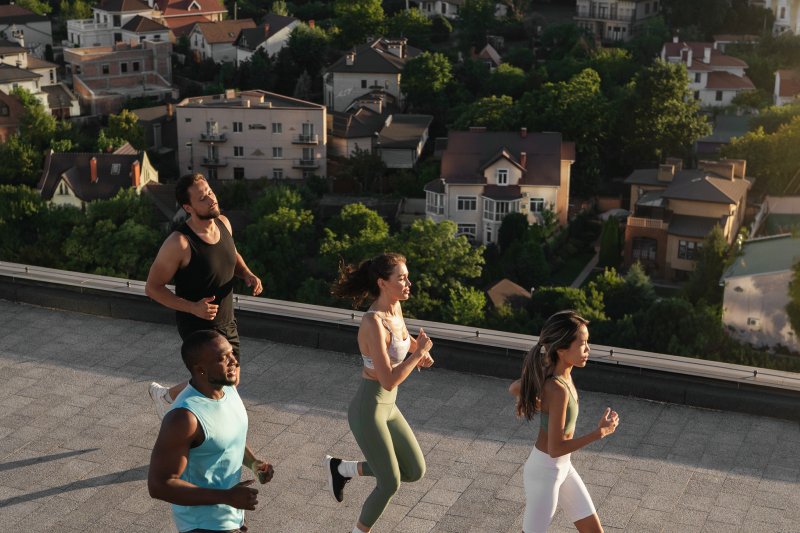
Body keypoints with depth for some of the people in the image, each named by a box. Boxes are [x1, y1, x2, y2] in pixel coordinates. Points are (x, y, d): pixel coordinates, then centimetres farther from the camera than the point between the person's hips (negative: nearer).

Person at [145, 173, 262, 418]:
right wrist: (193, 307, -28)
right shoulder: (179, 243, -26)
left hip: (226, 321, 7)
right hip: (198, 326, -7)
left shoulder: (223, 223, -5)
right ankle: (165, 394, 21)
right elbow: (152, 287, -18)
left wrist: (247, 274, -5)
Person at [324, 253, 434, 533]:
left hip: (387, 406, 8)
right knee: (390, 484, 5)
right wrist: (420, 352, -21)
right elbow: (389, 381, -30)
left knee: (416, 472, 14)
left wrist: (421, 351, 0)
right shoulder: (373, 324, -29)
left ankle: (342, 468, 27)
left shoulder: (395, 308, -2)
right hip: (367, 411, -8)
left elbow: (402, 338, 21)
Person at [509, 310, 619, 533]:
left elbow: (514, 388, 10)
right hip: (544, 471, -9)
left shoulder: (551, 371, -7)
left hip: (562, 466, 9)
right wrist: (600, 432, -26)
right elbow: (555, 448, -29)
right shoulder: (558, 389, -32)